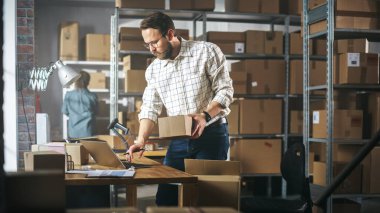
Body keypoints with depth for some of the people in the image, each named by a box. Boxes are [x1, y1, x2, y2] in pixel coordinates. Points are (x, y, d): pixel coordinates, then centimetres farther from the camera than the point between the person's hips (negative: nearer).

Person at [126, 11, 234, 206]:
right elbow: (150, 108, 3)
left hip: (211, 133, -4)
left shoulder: (206, 51, -8)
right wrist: (141, 139, -12)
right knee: (165, 197, 5)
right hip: (179, 139, 4)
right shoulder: (153, 70, 6)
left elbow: (225, 90, -9)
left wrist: (205, 116, -24)